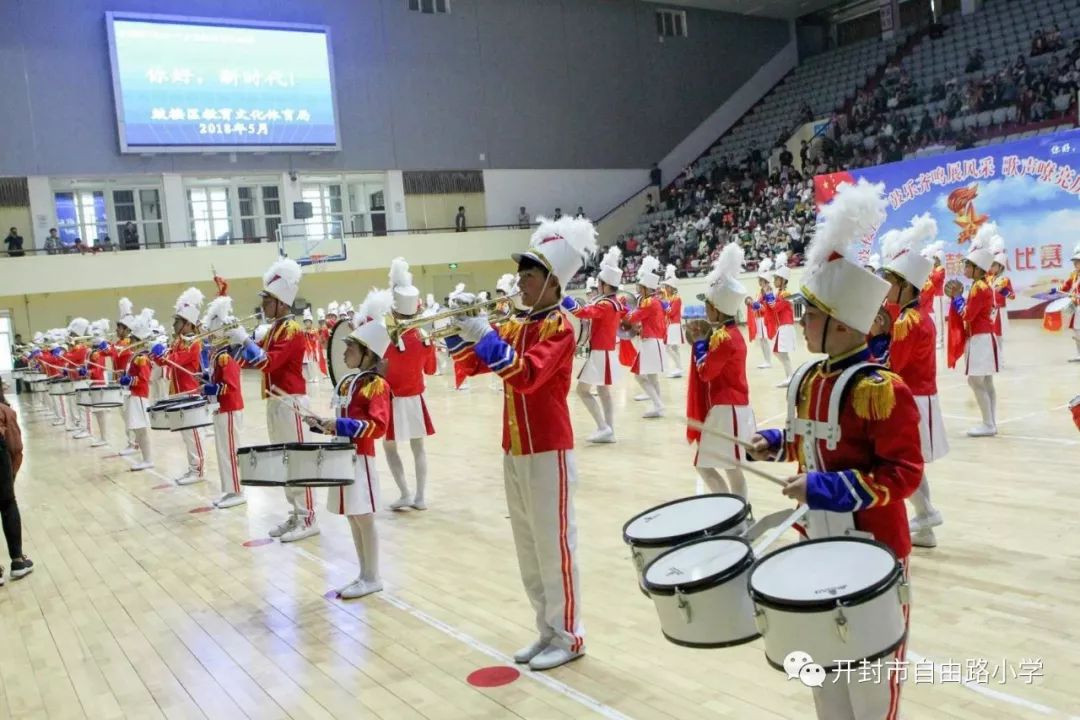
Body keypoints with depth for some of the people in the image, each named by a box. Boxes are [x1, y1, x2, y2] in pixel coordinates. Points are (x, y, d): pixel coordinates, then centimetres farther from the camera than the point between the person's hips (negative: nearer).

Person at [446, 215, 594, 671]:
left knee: (554, 546, 1)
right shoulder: (516, 326, 12)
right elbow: (470, 364, 13)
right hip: (514, 450, 8)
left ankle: (569, 636, 15)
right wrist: (458, 329, -2)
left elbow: (526, 375, -28)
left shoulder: (560, 326, -13)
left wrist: (483, 334, -29)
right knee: (528, 548, 15)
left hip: (547, 452, -8)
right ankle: (548, 631, 28)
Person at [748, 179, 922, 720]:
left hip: (873, 547, -8)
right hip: (818, 541, 8)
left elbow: (904, 473, -22)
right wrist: (775, 444, 0)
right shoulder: (806, 381, 3)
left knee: (872, 667, 9)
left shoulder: (880, 390, -22)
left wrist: (828, 488, -29)